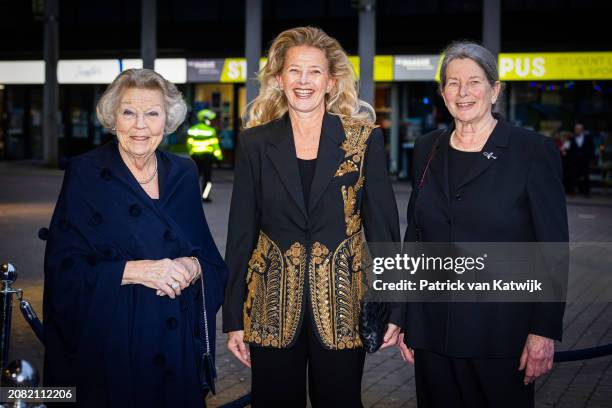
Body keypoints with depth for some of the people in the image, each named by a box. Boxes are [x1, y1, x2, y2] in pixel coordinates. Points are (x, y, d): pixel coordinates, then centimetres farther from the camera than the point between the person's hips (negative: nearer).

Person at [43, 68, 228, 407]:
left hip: (180, 342, 4)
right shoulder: (85, 173, -5)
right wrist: (134, 270, -21)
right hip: (110, 342, -3)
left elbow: (210, 257, 9)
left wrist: (193, 267, -13)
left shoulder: (183, 173, 6)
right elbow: (63, 266, -10)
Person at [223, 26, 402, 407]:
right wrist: (234, 319, 2)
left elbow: (383, 226, 1)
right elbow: (241, 233, 4)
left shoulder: (365, 139, 0)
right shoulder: (256, 143, 3)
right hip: (272, 310, 1)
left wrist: (392, 310, -2)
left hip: (341, 307, -1)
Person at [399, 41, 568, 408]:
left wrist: (544, 331, -12)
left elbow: (553, 249, -7)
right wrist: (405, 319, 10)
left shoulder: (533, 151, -6)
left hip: (501, 333, -4)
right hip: (432, 330, 4)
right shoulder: (428, 150, 8)